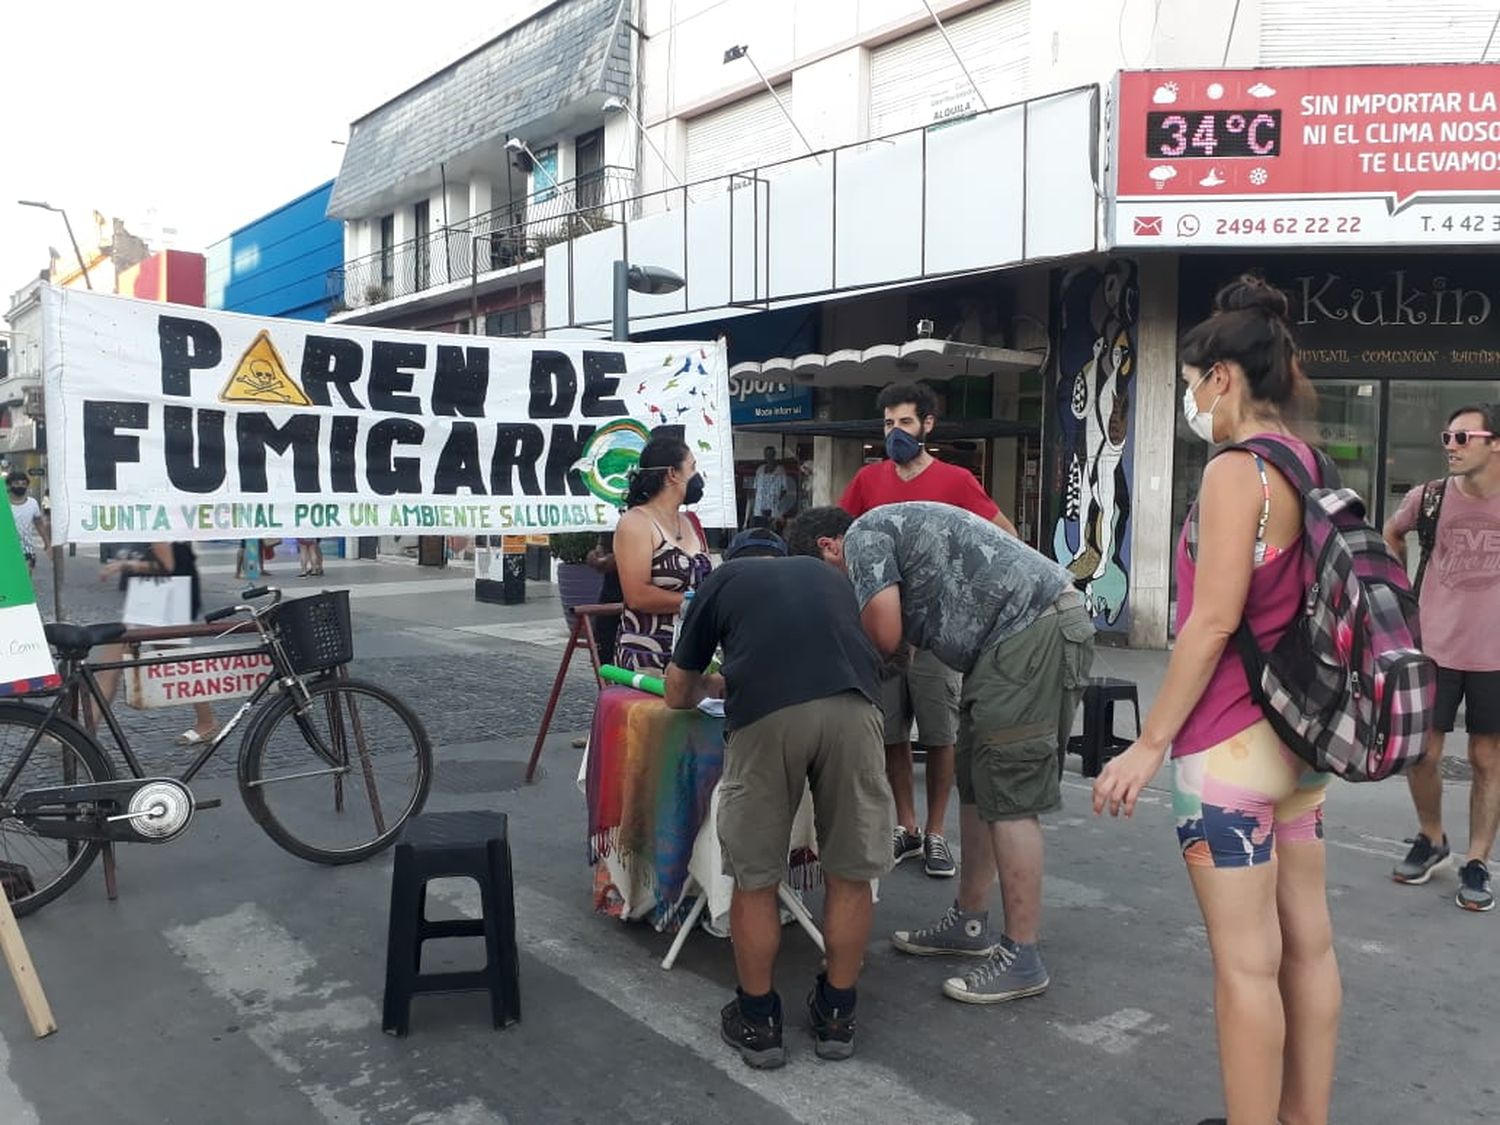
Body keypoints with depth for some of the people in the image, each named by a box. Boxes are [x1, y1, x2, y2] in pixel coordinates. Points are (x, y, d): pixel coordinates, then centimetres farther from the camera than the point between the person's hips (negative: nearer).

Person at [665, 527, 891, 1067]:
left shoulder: (723, 579, 28)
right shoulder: (828, 574, 35)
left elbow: (678, 694, 33)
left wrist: (709, 686, 55)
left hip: (765, 714, -2)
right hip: (851, 707, 2)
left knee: (755, 877, 15)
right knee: (850, 874, 17)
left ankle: (758, 1022, 28)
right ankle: (836, 1017, 31)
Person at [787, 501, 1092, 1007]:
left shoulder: (863, 535, -5)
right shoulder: (893, 530, 23)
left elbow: (884, 638, -14)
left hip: (1036, 631, -10)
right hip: (1014, 641, 10)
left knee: (1009, 797, -7)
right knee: (976, 784, 15)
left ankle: (1022, 959, 1)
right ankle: (969, 923, 26)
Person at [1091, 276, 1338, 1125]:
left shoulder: (1238, 469, -15)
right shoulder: (1308, 466, 11)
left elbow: (1214, 621, -19)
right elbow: (1293, 605, 15)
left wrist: (1151, 744, -15)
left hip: (1230, 740, -9)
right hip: (1294, 730, 9)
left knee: (1245, 960, 0)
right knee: (1307, 942, 15)